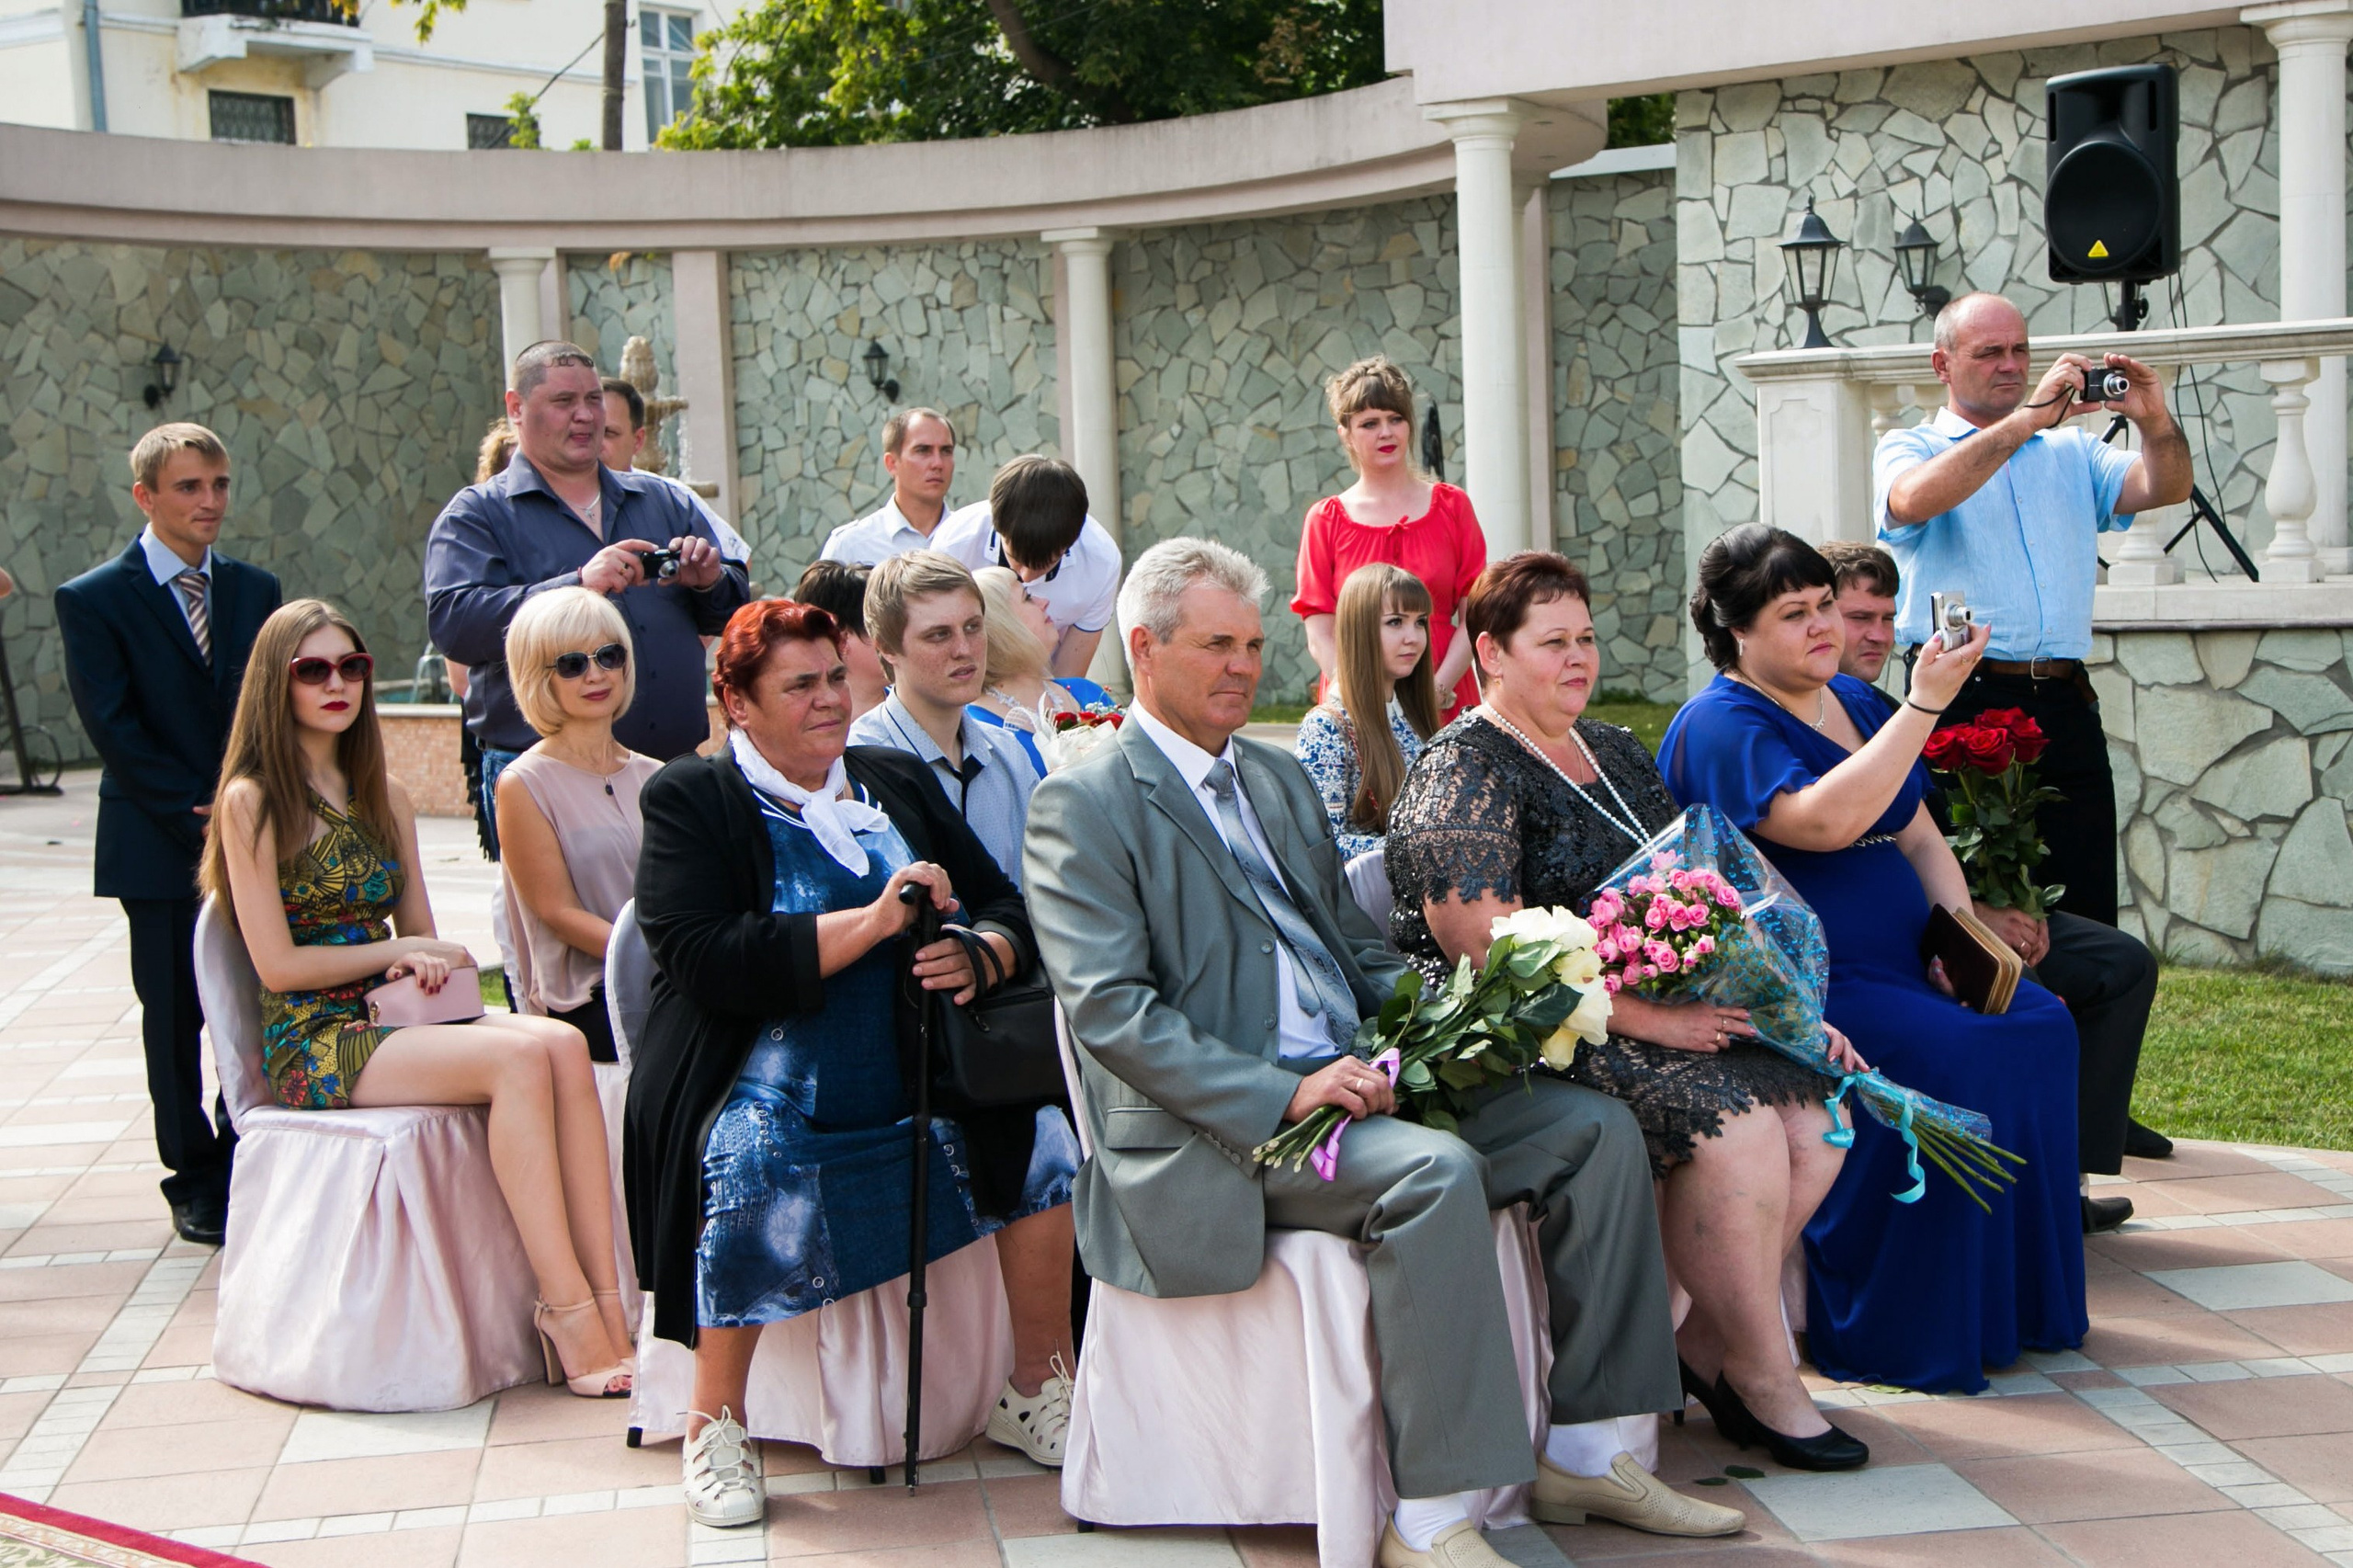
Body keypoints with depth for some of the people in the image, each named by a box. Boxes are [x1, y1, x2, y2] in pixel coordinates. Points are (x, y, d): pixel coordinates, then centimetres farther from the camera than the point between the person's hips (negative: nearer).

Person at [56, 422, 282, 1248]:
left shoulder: (255, 590, 11)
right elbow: (113, 728, -8)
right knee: (174, 1019, 4)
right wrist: (196, 807, -14)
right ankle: (196, 1181, 15)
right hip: (158, 846, -3)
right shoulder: (93, 599, -2)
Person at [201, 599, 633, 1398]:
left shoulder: (385, 797, 18)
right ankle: (570, 1314, -33)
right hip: (314, 1041, -6)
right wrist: (397, 950, -4)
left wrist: (425, 963, -5)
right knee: (519, 1057, -32)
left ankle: (606, 1303, -32)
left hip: (400, 1017, 6)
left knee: (564, 1044, -26)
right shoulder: (253, 801, -2)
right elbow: (278, 964, -7)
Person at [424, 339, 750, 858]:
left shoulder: (663, 500, 18)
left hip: (674, 770, 4)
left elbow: (738, 611, 17)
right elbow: (451, 622, -15)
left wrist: (711, 582, -7)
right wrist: (578, 585, -24)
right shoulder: (477, 514, 3)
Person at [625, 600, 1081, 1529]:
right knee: (749, 1168, -34)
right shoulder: (691, 800, 0)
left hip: (912, 1089, 5)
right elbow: (707, 964, -15)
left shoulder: (897, 783, 15)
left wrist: (979, 955, -11)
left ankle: (1037, 1396, 2)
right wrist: (874, 921, -19)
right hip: (769, 1092, -5)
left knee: (1040, 1135, -17)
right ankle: (715, 1426, -11)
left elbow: (1007, 905, 14)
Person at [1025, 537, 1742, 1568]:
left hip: (1351, 1079, 8)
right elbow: (1111, 1015, -13)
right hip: (1214, 1132, -8)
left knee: (1595, 1125, -6)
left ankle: (1580, 1454, 0)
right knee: (1435, 1171, -33)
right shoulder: (1083, 805, -3)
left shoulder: (1278, 779, 23)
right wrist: (1284, 1093, -23)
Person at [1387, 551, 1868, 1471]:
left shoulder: (1616, 754, 18)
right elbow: (1485, 943, -20)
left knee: (1814, 1117, -11)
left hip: (1667, 1011, 8)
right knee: (1736, 1124, -25)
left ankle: (1708, 1345, 2)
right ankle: (1762, 1378, -9)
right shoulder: (1463, 771, -8)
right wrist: (1643, 1016, -22)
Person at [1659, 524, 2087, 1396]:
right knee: (1944, 1053, -29)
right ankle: (1901, 1333, -17)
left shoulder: (1852, 701, 17)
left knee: (2038, 1026, -13)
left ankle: (2012, 1305, -2)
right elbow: (1825, 821, -26)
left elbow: (1918, 836, 18)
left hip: (1896, 963, 8)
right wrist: (1925, 705, -23)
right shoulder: (1721, 726, -10)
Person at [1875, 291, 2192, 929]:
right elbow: (1914, 499, -16)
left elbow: (2166, 489, 7)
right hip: (1964, 702, -4)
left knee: (2086, 914, 3)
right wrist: (2027, 417, -17)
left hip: (2065, 705, 4)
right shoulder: (1910, 449, 8)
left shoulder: (2071, 450, 22)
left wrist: (2154, 421, -13)